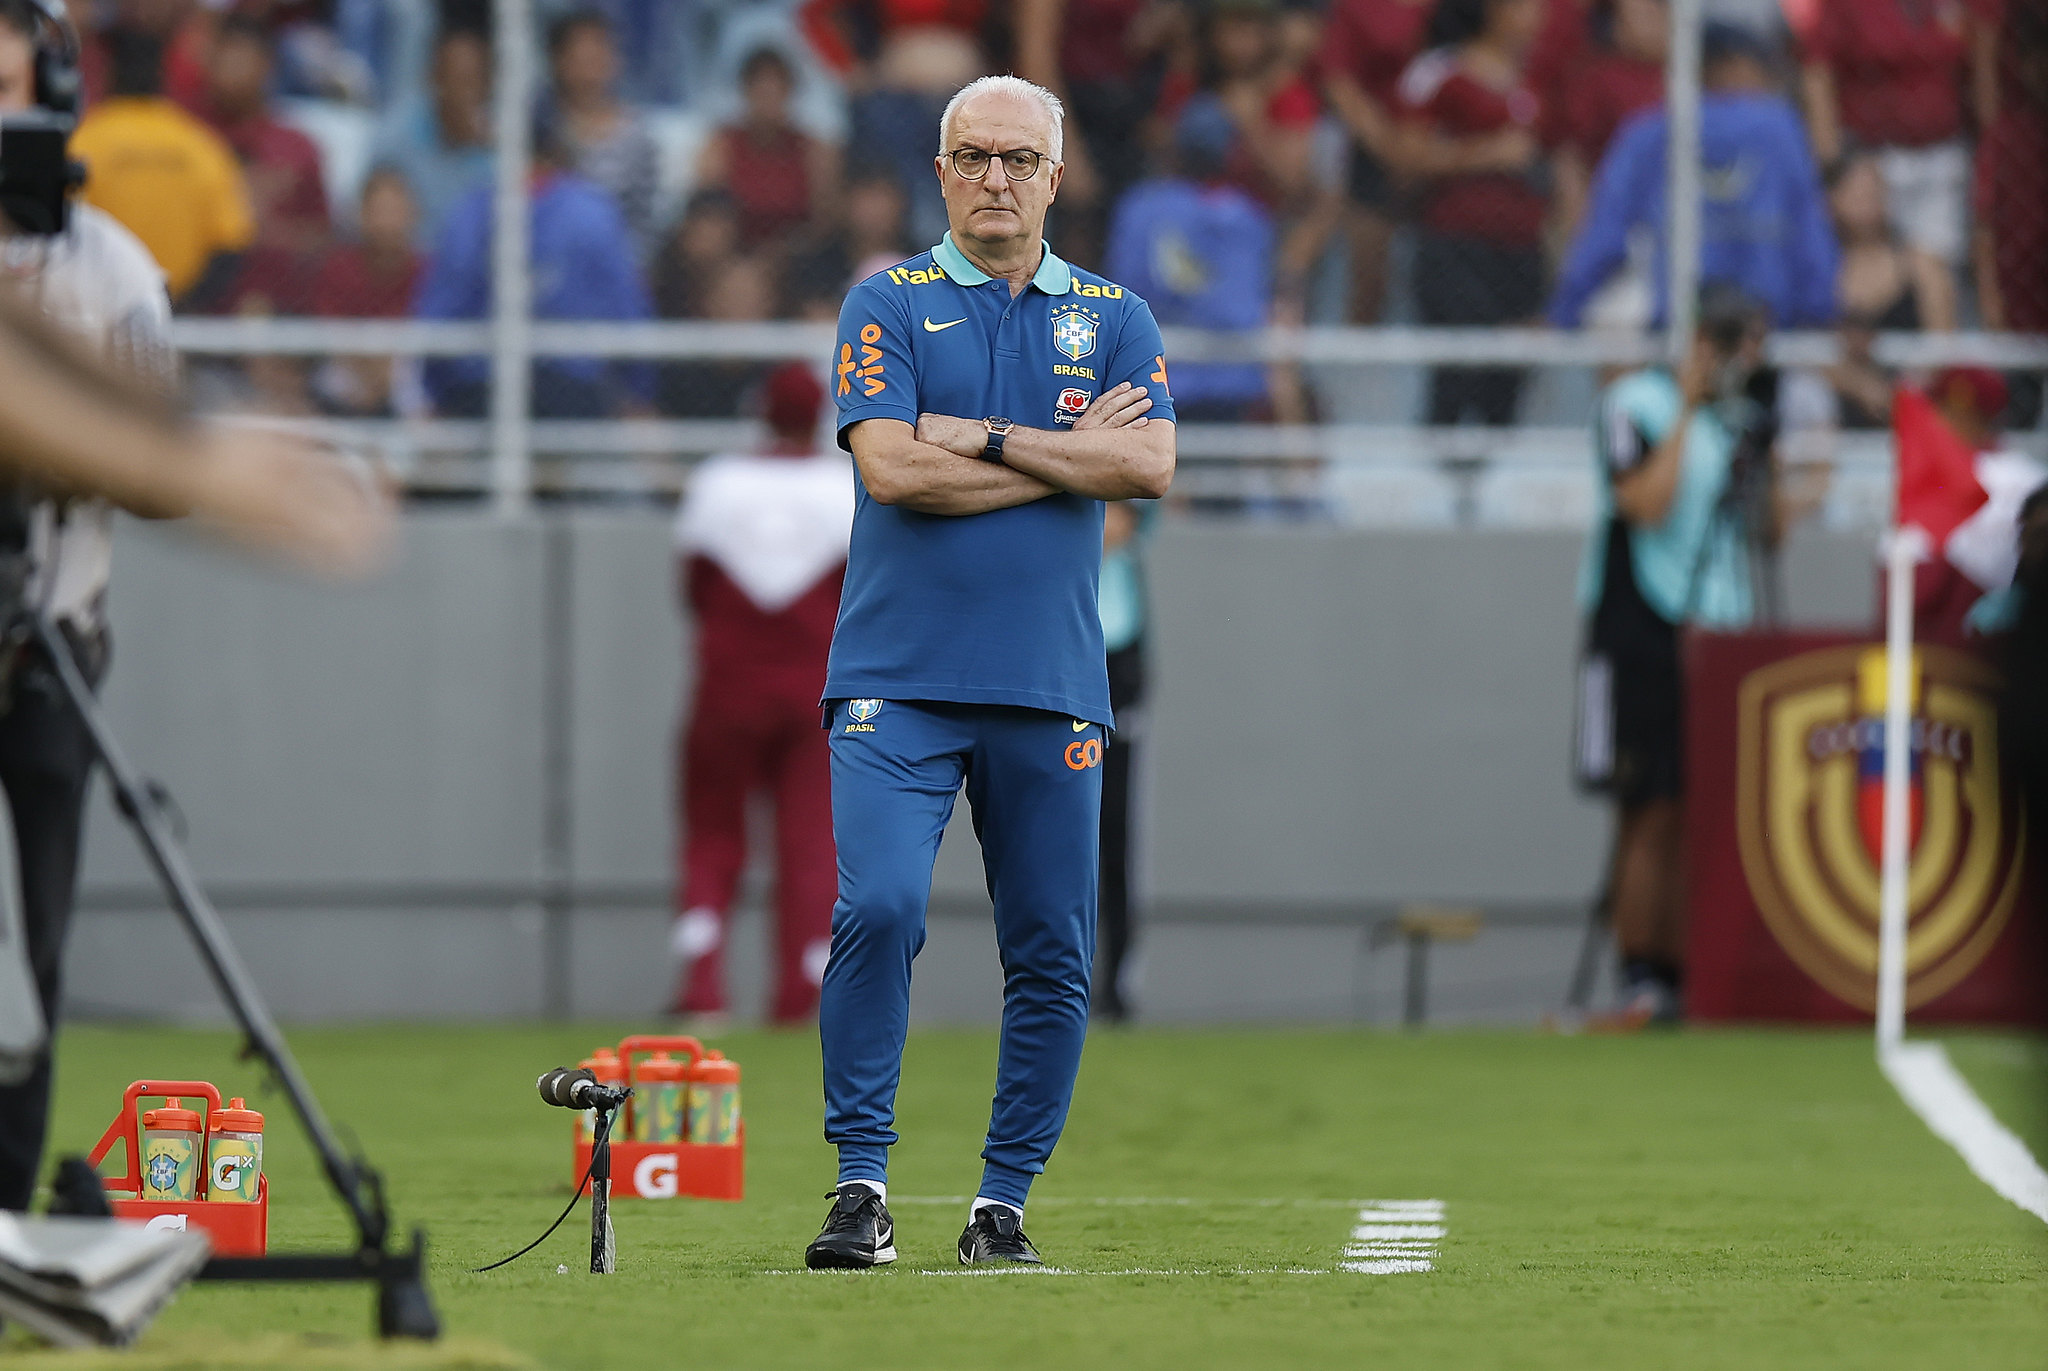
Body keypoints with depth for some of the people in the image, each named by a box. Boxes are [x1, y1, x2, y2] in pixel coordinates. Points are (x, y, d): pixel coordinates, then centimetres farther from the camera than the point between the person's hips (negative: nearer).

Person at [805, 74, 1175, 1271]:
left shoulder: (1115, 319, 12)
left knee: (1055, 958, 2)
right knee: (879, 909, -18)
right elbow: (893, 467, -10)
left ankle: (1005, 1198, 13)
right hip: (900, 678, -3)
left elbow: (1151, 465, -5)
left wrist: (985, 437, -9)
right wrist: (1070, 453, -5)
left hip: (1052, 689, 3)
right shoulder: (889, 306, 5)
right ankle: (863, 1183, -10)